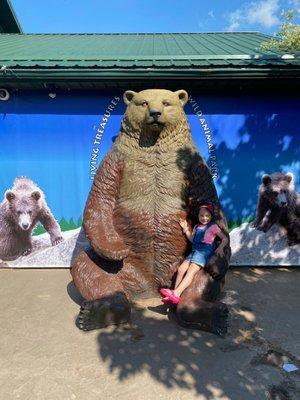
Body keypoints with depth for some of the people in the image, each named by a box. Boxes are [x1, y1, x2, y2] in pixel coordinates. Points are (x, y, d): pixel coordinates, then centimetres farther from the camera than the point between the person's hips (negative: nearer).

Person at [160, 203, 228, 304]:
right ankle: (174, 296, -15)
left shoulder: (213, 226, 5)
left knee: (190, 272, -24)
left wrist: (220, 247, -13)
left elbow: (225, 238, 5)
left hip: (204, 251, -7)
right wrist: (185, 228, 18)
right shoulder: (197, 227, 23)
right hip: (194, 251, 7)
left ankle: (176, 293, -36)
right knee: (181, 269, -12)